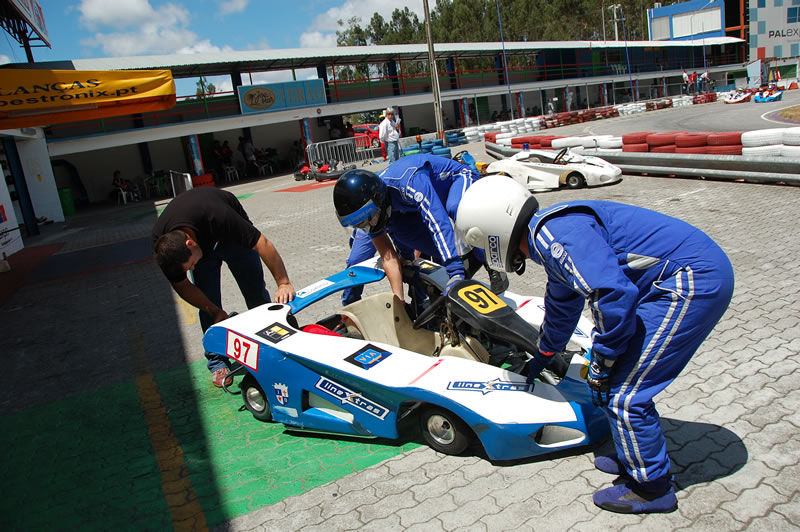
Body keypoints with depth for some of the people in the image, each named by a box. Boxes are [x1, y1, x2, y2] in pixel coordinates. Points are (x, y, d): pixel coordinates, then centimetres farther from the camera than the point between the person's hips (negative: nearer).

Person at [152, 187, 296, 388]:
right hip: (202, 241, 2)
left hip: (233, 234, -2)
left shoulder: (218, 217, -46)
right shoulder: (161, 245, -31)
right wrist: (215, 312, -17)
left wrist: (284, 283, -39)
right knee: (208, 302, -9)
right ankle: (217, 361, 4)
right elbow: (181, 285, -15)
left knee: (256, 293, -4)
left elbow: (264, 244, -39)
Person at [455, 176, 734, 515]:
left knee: (621, 393, -2)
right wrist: (541, 359, 45)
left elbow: (613, 295, -28)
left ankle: (652, 488, 18)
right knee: (621, 377, 17)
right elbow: (562, 306, 31)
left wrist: (601, 363, -10)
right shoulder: (549, 236, 14)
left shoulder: (554, 234, -19)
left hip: (692, 282, -10)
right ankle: (636, 458, 36)